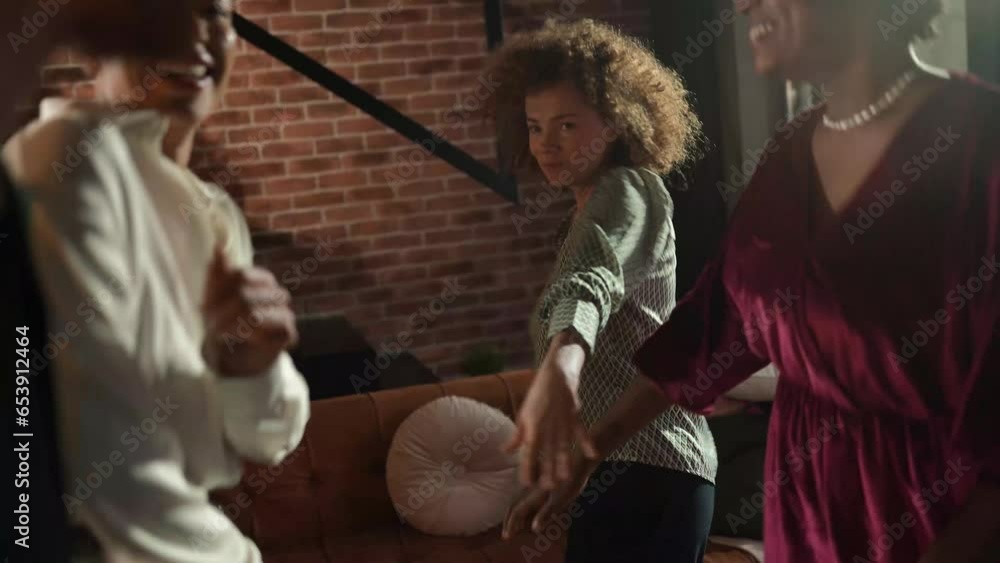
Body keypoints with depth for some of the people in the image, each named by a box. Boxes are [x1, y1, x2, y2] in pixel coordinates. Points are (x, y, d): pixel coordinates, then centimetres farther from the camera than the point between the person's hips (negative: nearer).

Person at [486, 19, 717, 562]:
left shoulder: (627, 192, -10)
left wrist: (557, 369, -52)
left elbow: (590, 284, -34)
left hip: (646, 468, -11)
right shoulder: (588, 214, 21)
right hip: (613, 467, 11)